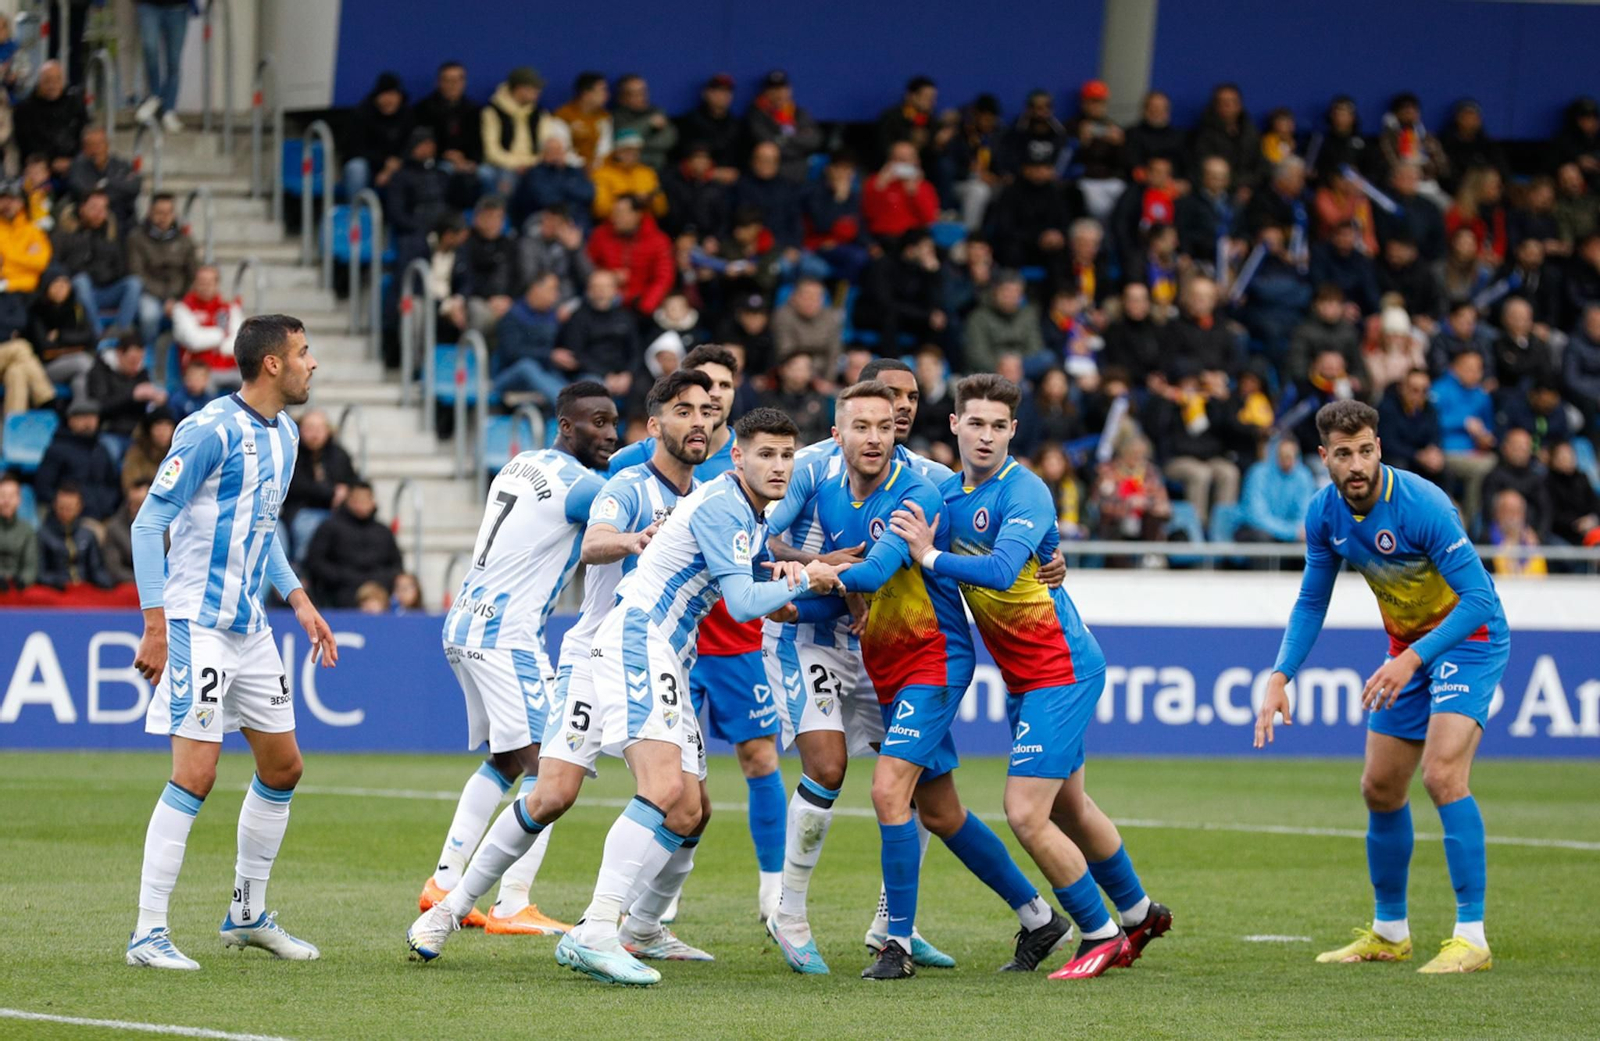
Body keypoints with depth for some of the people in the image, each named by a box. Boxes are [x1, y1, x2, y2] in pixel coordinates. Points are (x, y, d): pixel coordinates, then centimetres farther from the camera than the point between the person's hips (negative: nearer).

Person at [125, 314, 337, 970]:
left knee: (282, 767, 13)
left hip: (250, 627, 9)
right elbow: (148, 523, -15)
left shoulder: (283, 434, 11)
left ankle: (249, 914, 27)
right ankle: (148, 934, -8)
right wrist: (156, 626, -19)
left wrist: (299, 601, 14)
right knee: (195, 775, -13)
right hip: (197, 625, -9)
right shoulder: (211, 431, -16)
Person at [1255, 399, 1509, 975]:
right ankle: (1390, 933, 28)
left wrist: (1412, 660, -36)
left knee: (1442, 773, -24)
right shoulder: (1325, 512, -7)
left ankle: (1471, 938, -22)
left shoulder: (1421, 505, -28)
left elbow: (1479, 598, -29)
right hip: (1408, 646, 7)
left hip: (1468, 639, -7)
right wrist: (1281, 676, -6)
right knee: (1380, 789, 10)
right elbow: (1312, 602, 6)